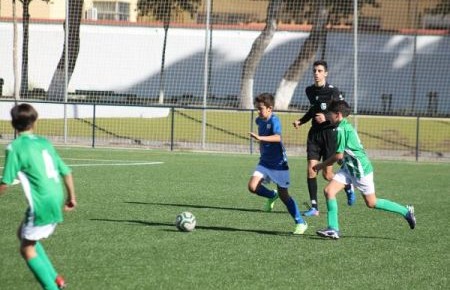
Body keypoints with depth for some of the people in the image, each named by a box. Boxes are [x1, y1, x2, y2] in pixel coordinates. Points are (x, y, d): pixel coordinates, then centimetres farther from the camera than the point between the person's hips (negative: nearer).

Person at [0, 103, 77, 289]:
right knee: (25, 236, 25)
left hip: (41, 204, -7)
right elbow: (66, 172, 16)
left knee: (27, 249, 5)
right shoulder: (45, 143, 12)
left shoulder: (15, 147, -8)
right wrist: (72, 197, 28)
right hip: (56, 201, 7)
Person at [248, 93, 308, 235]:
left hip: (278, 162, -6)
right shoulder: (259, 120, 4)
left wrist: (260, 138, -49)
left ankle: (300, 223, 12)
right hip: (265, 161, 6)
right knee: (252, 186, -15)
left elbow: (277, 137, -39)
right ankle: (272, 196, 15)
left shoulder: (274, 120, -19)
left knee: (283, 195, -1)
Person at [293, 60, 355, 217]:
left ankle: (348, 187, 29)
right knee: (311, 170, -7)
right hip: (314, 133, 5)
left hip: (329, 132, -5)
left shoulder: (333, 91, -11)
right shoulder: (309, 91, 7)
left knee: (327, 175, -2)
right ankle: (314, 207, -1)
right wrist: (300, 121, 11)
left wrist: (327, 118, -20)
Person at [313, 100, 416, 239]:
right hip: (348, 168, 10)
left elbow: (339, 155, -19)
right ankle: (333, 229, -4)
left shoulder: (341, 129, -19)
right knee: (328, 190, -2)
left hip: (360, 169, -10)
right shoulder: (345, 126, 11)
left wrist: (322, 165, -7)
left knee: (371, 203, 2)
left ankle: (406, 212, 14)